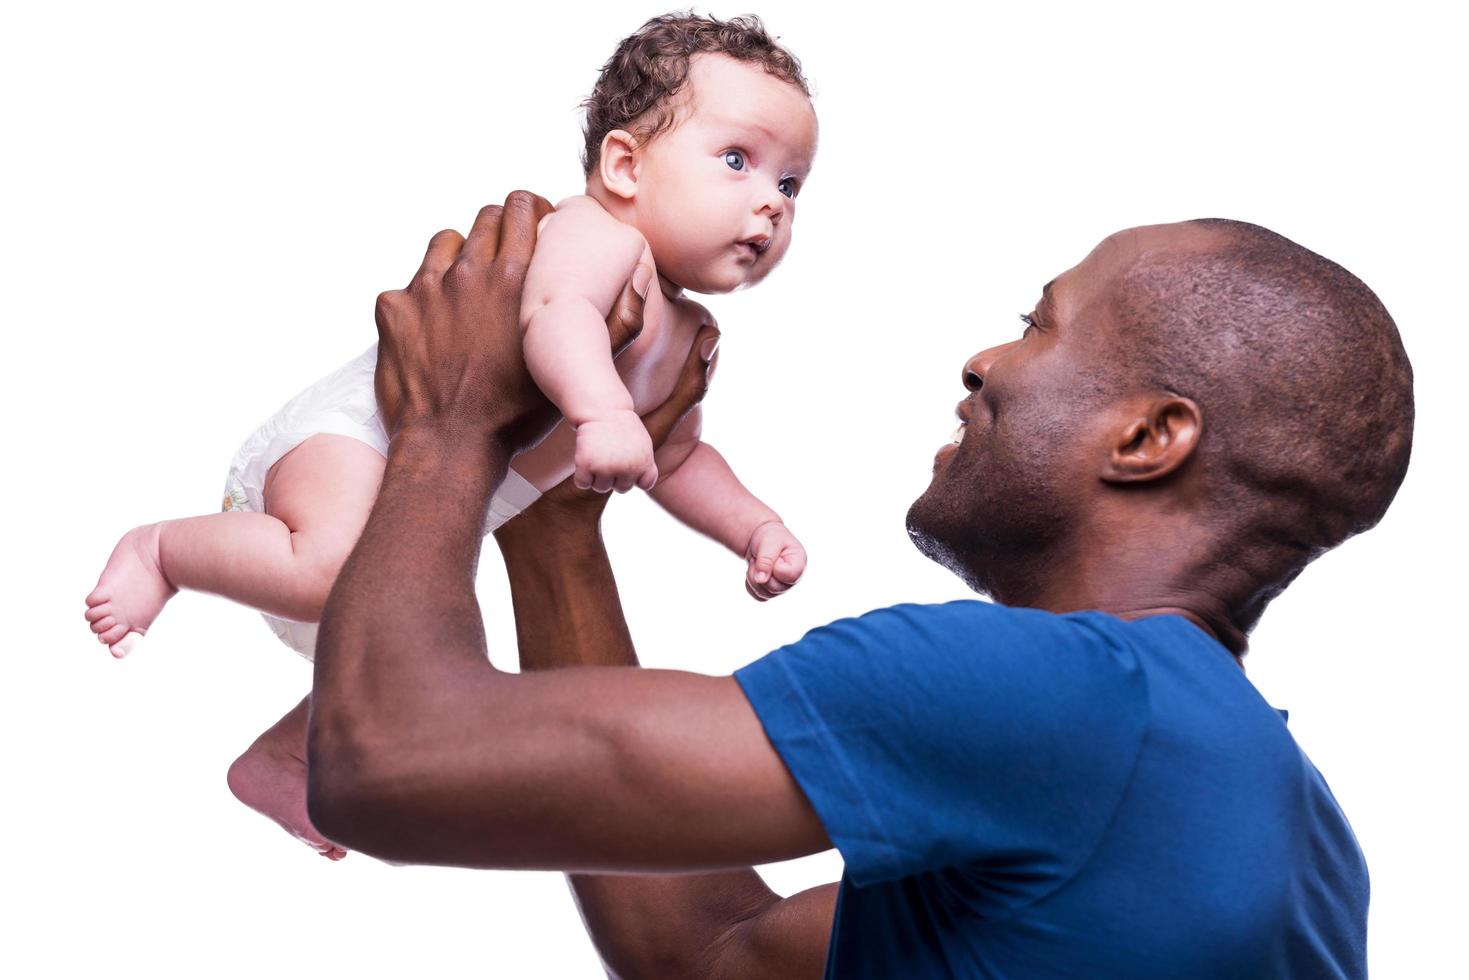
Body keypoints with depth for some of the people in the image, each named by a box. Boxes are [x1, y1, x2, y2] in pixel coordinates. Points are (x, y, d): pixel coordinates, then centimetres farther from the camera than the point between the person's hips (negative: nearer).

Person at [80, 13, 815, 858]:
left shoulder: (687, 339, 10)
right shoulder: (597, 235, -20)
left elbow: (678, 459, 24)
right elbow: (554, 308, -43)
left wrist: (756, 527, 10)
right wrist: (601, 409, -58)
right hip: (354, 437, -10)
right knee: (337, 572, -37)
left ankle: (275, 764, 42)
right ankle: (160, 549, -9)